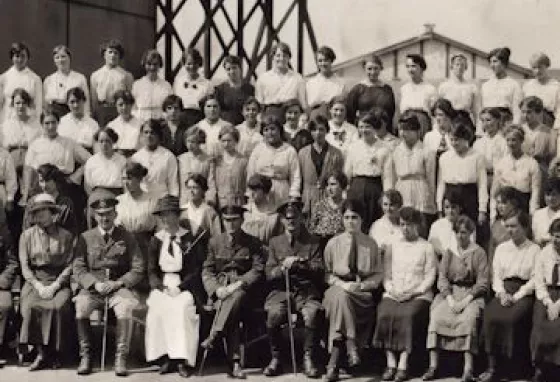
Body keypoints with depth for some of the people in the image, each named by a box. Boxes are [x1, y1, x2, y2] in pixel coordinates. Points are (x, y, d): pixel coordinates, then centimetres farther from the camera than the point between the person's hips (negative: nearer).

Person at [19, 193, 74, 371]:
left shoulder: (65, 236, 7)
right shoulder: (27, 235, 11)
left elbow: (69, 265, 2)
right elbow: (25, 266, 5)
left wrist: (55, 286, -12)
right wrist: (38, 286, -10)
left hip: (59, 282, -1)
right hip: (35, 281, 1)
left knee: (59, 306, -32)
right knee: (31, 306, -30)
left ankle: (55, 353, -16)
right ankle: (41, 353, -20)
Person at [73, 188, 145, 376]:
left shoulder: (127, 237, 7)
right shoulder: (86, 238, 10)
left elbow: (138, 270, 3)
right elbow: (78, 269, 3)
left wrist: (118, 283, -12)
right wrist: (95, 284, -14)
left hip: (119, 287, -1)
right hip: (92, 288, 1)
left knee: (125, 307, -33)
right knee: (80, 306, -31)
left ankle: (121, 357, -26)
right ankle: (85, 356, -20)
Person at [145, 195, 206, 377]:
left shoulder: (191, 240, 1)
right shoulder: (156, 241, 12)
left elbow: (196, 271, -2)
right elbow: (152, 271, 9)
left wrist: (179, 288, -15)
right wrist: (162, 287, -9)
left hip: (185, 287, -3)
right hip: (162, 286, 3)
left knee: (182, 306, -31)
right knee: (157, 306, -27)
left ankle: (183, 359, -28)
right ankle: (165, 357, -21)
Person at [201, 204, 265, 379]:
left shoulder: (253, 243, 8)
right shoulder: (215, 242, 14)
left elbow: (258, 270, -1)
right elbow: (207, 271, 11)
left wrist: (239, 284, -17)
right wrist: (217, 289, -9)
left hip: (242, 287, -1)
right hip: (221, 288, 1)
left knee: (236, 296, -39)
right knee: (230, 310, -33)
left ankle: (214, 336, -37)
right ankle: (234, 362, -38)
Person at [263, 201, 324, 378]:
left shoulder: (313, 241, 13)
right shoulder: (275, 242, 17)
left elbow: (319, 270, 3)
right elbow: (269, 274, 10)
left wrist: (300, 263, -12)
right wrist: (283, 267, -11)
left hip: (306, 291, -1)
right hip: (281, 291, 1)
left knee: (313, 314, -33)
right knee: (274, 315, -30)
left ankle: (309, 360, -19)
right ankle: (276, 359, -13)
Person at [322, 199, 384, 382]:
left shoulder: (371, 244, 7)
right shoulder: (333, 244, 8)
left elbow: (378, 275, 8)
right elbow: (326, 273, 10)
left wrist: (361, 285, -10)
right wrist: (341, 284, -10)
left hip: (363, 292, -1)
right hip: (338, 288, 1)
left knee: (342, 299, -33)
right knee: (340, 296, -36)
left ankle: (334, 361, -30)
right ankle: (351, 347, -38)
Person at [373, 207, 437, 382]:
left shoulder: (426, 248, 10)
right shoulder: (392, 247, 20)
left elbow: (430, 277, 2)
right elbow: (386, 276, 16)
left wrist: (414, 292, -12)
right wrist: (391, 290, -5)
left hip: (419, 294, -3)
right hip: (393, 294, 3)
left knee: (407, 315, -33)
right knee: (385, 313, -29)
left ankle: (403, 365, -31)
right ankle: (391, 364, -25)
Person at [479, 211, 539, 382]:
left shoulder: (534, 250, 5)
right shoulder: (501, 248, 18)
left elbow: (535, 280, -3)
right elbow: (496, 275, 14)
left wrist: (516, 296, -13)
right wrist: (502, 293, -5)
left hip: (524, 293, -3)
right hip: (504, 291, 4)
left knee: (510, 318, -33)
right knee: (490, 315, -27)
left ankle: (507, 367, -23)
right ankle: (492, 366, -25)